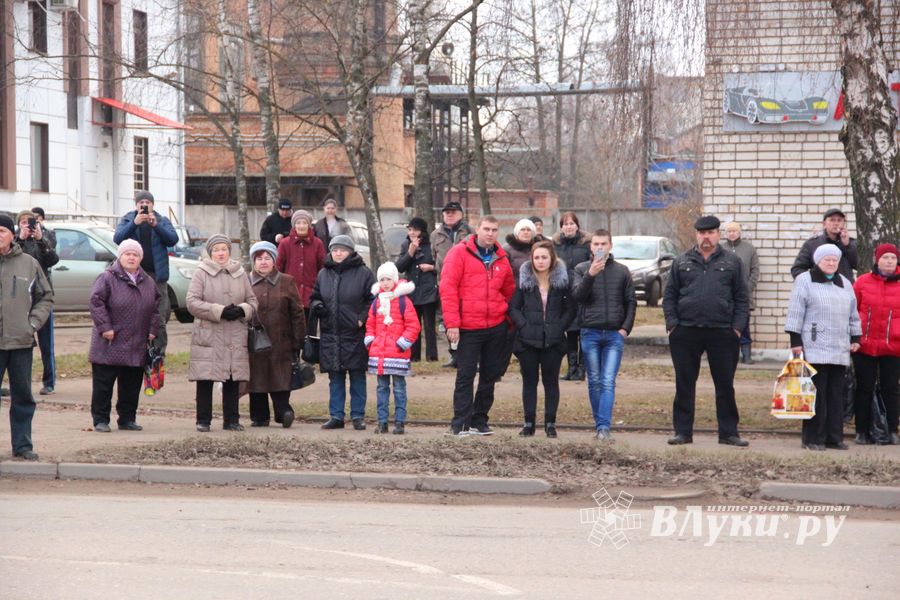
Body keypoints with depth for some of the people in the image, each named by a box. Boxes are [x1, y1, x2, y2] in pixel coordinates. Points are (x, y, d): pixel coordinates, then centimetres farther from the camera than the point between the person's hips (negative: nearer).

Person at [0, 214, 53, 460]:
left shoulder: (29, 264, 5)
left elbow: (46, 297, 13)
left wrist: (34, 323, 1)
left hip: (21, 341, 2)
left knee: (23, 396, 8)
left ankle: (22, 445, 17)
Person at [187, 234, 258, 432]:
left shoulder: (240, 274, 12)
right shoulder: (201, 274, 0)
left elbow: (253, 301, 15)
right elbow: (192, 302, -8)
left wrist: (242, 310, -8)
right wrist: (220, 311, -15)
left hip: (235, 338, 3)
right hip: (208, 336, -3)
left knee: (233, 381, 5)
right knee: (205, 381, -3)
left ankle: (231, 420, 13)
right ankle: (203, 421, 6)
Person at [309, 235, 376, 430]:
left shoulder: (363, 273, -2)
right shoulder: (323, 274, 11)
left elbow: (373, 300, -2)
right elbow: (314, 298, 19)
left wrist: (362, 319, -12)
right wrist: (316, 306, -3)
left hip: (355, 335, -4)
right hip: (330, 335, 4)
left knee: (358, 377, 3)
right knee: (335, 378, 9)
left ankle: (358, 416, 11)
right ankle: (336, 416, 15)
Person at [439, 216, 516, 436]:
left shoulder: (501, 258, 10)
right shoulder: (460, 253, -5)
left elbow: (510, 291, 19)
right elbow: (448, 288, -10)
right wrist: (452, 323, -15)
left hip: (496, 327, 5)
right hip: (468, 327, -5)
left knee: (490, 374, 10)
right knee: (465, 375, -2)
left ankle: (479, 420, 21)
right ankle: (460, 423, 2)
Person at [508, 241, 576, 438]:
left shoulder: (562, 281, 0)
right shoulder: (524, 280, 1)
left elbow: (570, 308, 3)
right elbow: (513, 307, 0)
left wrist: (560, 327, -9)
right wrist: (523, 326, -12)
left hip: (553, 340, 0)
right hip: (528, 340, 0)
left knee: (551, 381, 6)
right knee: (529, 381, 7)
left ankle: (550, 423, 13)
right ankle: (529, 422, 12)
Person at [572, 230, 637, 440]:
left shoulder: (622, 271, 8)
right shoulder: (581, 269, 5)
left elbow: (631, 302, 10)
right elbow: (577, 295, -9)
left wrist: (626, 328, -1)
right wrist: (590, 275, -24)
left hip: (615, 334, 0)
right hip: (590, 333, 0)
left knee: (608, 382, -9)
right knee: (594, 382, 6)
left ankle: (604, 427, -16)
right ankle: (599, 423, 16)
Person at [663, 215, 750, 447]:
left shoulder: (732, 262, 7)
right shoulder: (682, 263, 10)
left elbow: (742, 298, 6)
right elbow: (669, 296, 9)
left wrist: (737, 327, -4)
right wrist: (672, 323, -2)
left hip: (723, 332, -1)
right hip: (686, 332, 1)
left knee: (725, 385, 3)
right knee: (684, 385, 4)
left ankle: (728, 432, 10)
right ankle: (683, 432, 11)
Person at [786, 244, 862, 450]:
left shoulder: (845, 284, 19)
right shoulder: (804, 281, 0)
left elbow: (853, 314, 24)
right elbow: (795, 313, -4)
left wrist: (855, 337, 17)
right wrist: (795, 340, -9)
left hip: (840, 349, 6)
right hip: (815, 349, -6)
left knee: (836, 394, 6)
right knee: (816, 394, -7)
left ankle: (834, 437, 11)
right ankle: (813, 438, -3)